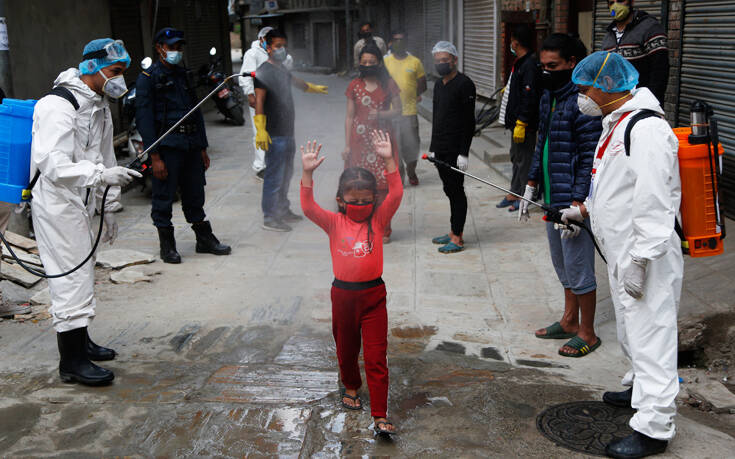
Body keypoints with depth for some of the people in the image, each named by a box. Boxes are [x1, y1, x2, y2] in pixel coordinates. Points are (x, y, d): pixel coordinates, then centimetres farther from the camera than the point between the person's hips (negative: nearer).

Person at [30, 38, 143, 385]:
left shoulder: (99, 105, 12)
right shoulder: (59, 106, -20)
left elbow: (102, 158, 20)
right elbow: (53, 164, -29)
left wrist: (107, 209, 20)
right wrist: (102, 175, -37)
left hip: (81, 205, 10)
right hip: (56, 204, -10)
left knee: (81, 274, 20)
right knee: (72, 277, -8)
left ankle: (81, 343, 36)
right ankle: (71, 362, 2)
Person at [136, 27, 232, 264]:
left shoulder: (184, 75, 18)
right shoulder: (148, 78, -5)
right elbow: (144, 118, -11)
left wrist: (203, 149, 17)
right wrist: (154, 157, -17)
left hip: (191, 145, 6)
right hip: (167, 145, -6)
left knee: (195, 195, 13)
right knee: (164, 198, -1)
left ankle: (205, 239, 24)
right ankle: (167, 246, 10)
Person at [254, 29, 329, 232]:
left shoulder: (282, 69, 17)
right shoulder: (263, 72, -11)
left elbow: (297, 82, 39)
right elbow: (259, 101, -20)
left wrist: (315, 88, 57)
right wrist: (260, 130, -30)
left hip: (288, 132, 9)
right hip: (274, 135, -9)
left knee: (286, 174, 16)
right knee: (274, 176, -7)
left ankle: (283, 210, 29)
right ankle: (269, 218, -1)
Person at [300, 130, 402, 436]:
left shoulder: (378, 219, -3)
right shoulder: (334, 223, -4)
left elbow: (396, 195, -15)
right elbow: (308, 208, -18)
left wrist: (388, 160, -25)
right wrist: (308, 173, -29)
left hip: (373, 295, -1)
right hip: (343, 294, 1)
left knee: (376, 357, -2)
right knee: (346, 349, 21)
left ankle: (380, 416, 1)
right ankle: (350, 386, 50)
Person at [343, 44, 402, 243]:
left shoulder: (388, 84, 3)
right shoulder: (354, 86, 5)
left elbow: (398, 110, 6)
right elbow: (349, 116, 6)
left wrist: (380, 114, -13)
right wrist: (347, 145, 1)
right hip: (360, 139, 1)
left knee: (383, 185, -3)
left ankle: (383, 230, 6)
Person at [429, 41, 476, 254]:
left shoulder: (464, 84, -10)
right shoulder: (439, 85, 16)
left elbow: (469, 121, -14)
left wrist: (464, 152, -19)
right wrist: (433, 147, 19)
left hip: (455, 150, -8)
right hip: (440, 149, 8)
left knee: (456, 191, -4)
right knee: (449, 190, 13)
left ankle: (457, 239, 0)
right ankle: (454, 232, 21)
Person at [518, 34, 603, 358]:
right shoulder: (548, 96, 11)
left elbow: (590, 158, -20)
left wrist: (577, 205, -22)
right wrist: (531, 185, 18)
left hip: (573, 201, -9)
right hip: (551, 198, 9)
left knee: (578, 268, 1)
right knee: (561, 264, 19)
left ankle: (587, 333, 16)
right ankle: (570, 321, 34)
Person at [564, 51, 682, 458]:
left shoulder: (647, 130, -22)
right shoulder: (615, 124, 13)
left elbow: (654, 203, -26)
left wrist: (639, 261, -26)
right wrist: (585, 209, 18)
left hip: (645, 258, -11)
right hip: (621, 254, 11)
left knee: (650, 335, -4)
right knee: (630, 330, 24)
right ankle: (641, 390, 43)